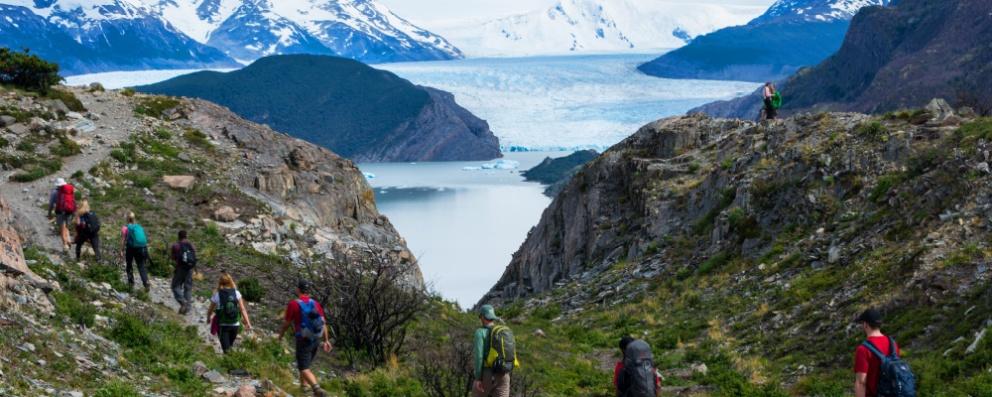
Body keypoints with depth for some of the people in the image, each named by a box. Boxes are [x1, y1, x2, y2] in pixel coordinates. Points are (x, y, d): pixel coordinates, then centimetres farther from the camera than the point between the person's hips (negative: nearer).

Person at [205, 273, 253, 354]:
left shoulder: (217, 295, -10)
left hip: (222, 325, -2)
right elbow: (242, 309, -12)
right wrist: (248, 323, -11)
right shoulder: (236, 293, -7)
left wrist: (208, 318, 21)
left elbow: (210, 310, 1)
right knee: (230, 345, 26)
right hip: (235, 325, 2)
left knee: (226, 349, 6)